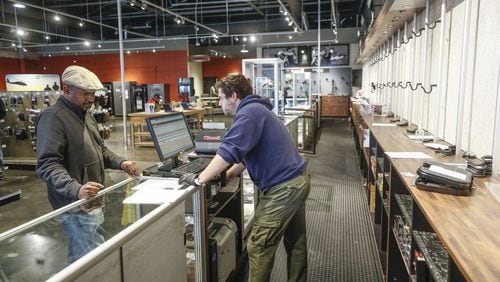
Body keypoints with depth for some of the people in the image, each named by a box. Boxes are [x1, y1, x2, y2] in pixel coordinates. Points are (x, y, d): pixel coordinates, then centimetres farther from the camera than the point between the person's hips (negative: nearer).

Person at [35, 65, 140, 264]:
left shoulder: (85, 115, 14)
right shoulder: (53, 118, -16)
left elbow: (99, 150, 22)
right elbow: (47, 165, -24)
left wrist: (120, 163, 3)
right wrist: (75, 190, -39)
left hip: (93, 201, 9)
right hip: (76, 204, -9)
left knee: (79, 256, 21)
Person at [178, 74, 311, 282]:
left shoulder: (249, 112, -16)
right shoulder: (257, 110, 18)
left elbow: (229, 151, -25)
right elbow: (246, 153, 22)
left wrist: (199, 179, -21)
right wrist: (226, 174, 16)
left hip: (283, 188, -11)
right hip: (297, 180, 11)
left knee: (258, 247, -1)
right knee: (296, 242, 20)